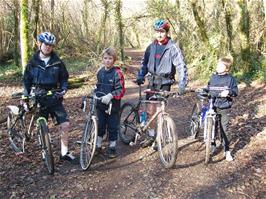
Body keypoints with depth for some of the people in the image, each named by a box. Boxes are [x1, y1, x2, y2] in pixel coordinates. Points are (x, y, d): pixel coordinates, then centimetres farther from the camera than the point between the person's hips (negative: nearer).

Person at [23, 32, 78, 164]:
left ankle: (64, 153, 6)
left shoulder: (57, 62, 2)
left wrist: (63, 89, -9)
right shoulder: (33, 62, 1)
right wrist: (26, 97, 0)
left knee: (65, 124, -8)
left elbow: (64, 78, 9)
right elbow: (27, 81, 8)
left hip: (55, 98, 1)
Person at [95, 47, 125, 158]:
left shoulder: (117, 73, -13)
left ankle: (112, 148, 23)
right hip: (100, 105, 5)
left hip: (113, 105, -5)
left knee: (112, 127, 7)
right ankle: (98, 146, 30)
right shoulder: (100, 71, 6)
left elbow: (120, 90, -18)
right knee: (100, 126, 14)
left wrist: (110, 96, -29)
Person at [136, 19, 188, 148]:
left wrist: (182, 85, -22)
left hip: (165, 83, -4)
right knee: (150, 110, 5)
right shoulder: (151, 47, 5)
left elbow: (181, 66, -14)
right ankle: (151, 137, 19)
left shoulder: (173, 48, -9)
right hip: (152, 82, 4)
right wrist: (140, 76, -2)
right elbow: (144, 62, 13)